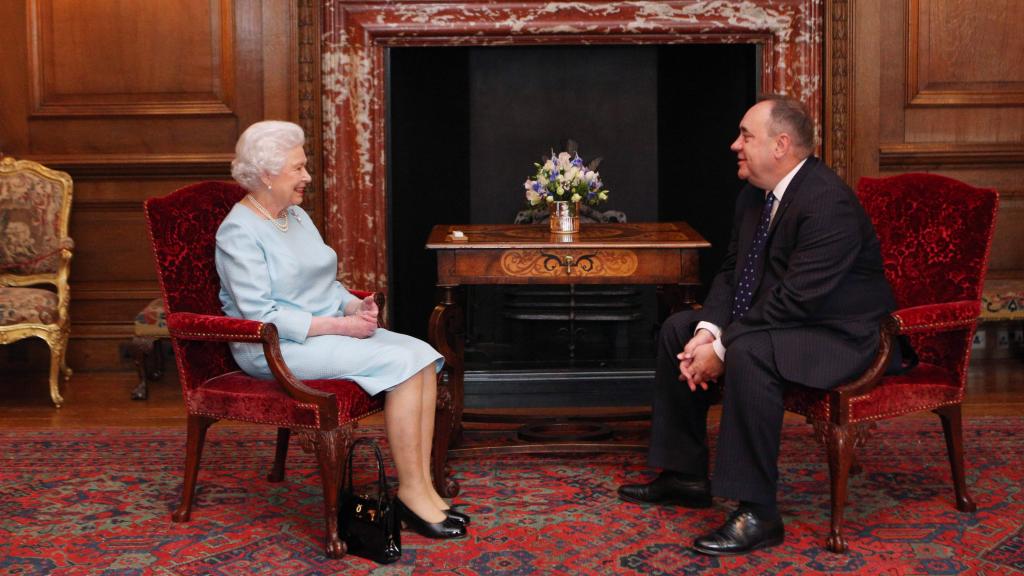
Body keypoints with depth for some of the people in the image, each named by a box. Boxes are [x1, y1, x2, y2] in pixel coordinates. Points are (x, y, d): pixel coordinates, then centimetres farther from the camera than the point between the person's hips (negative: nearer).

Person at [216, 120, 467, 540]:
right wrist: (339, 326, -20)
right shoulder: (239, 232, -12)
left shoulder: (297, 216, 16)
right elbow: (261, 315, -20)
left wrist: (355, 306, -1)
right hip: (277, 347, -9)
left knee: (422, 355, -14)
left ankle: (423, 485, -16)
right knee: (400, 364, -24)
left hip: (329, 330, 9)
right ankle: (410, 491, -17)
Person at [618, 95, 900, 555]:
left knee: (748, 353, -36)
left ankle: (757, 513, -27)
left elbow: (795, 300, -30)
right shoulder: (754, 196, 4)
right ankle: (684, 475, 17)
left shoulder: (829, 204, -26)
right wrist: (708, 331, -11)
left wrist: (723, 348, -25)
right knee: (678, 328, 9)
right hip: (773, 319, 10)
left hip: (839, 335, -10)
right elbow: (731, 272, 8)